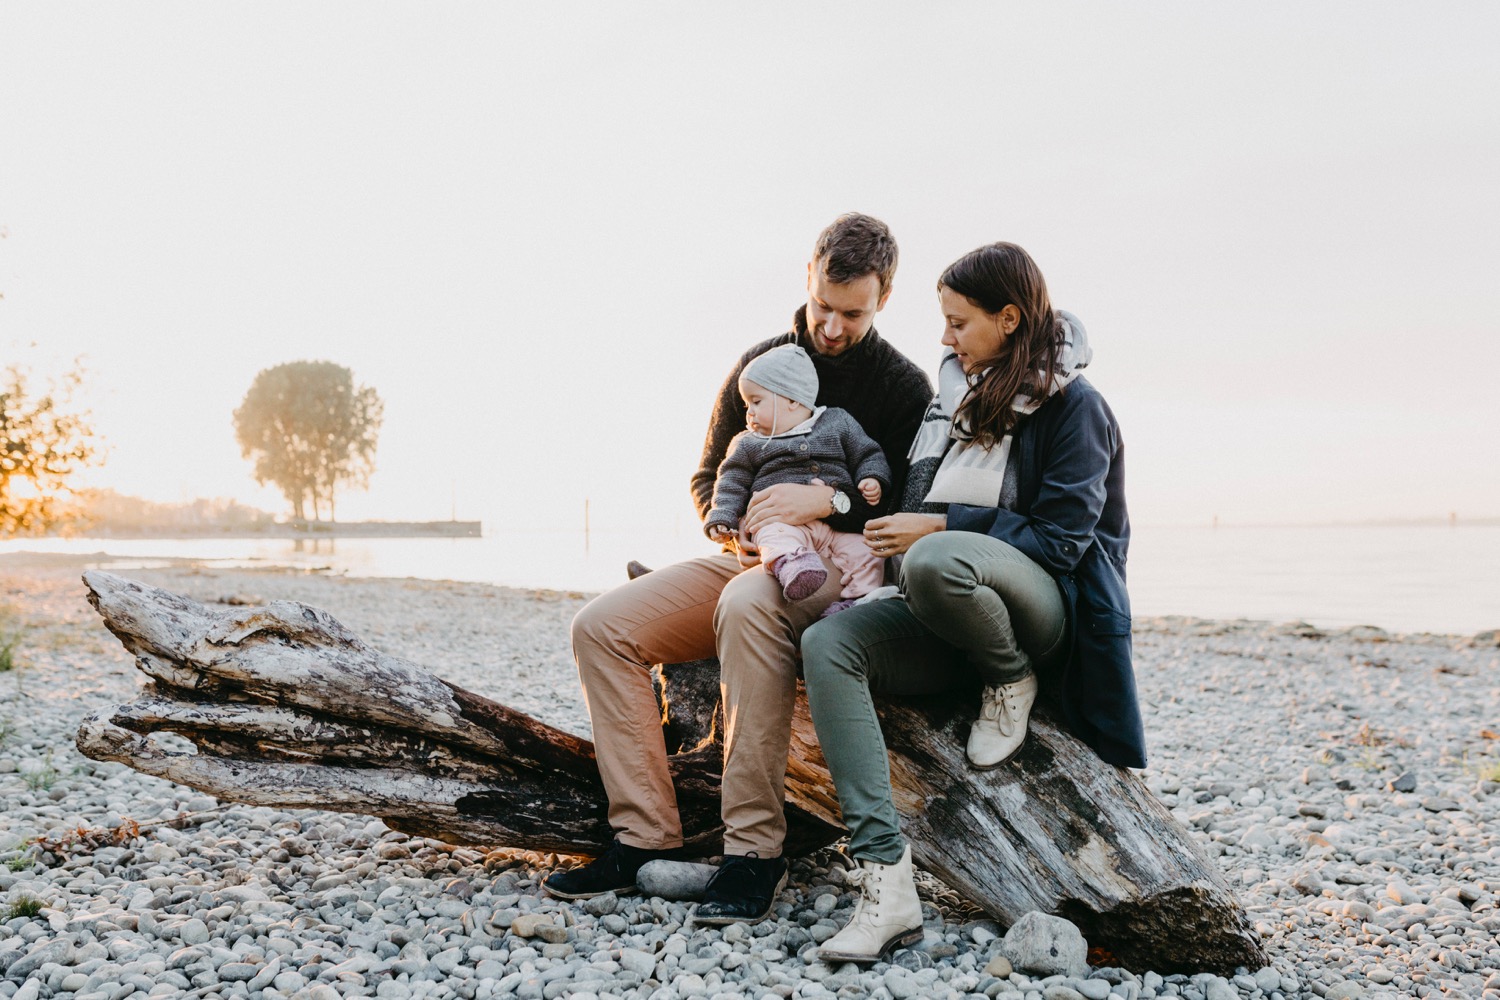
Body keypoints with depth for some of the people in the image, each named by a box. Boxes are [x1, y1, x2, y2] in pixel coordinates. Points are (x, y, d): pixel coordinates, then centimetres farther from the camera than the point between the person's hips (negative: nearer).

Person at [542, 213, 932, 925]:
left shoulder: (905, 387, 1)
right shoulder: (760, 363, 13)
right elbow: (706, 478, 18)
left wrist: (828, 502, -21)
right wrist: (736, 528, -4)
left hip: (842, 569, -5)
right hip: (751, 560, 6)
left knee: (747, 605, -40)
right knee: (601, 625, -15)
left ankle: (755, 851, -32)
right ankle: (647, 838, -14)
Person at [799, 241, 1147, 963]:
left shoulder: (1073, 406, -6)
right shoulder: (955, 389, 14)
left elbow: (1061, 540, -14)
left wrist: (940, 526, -17)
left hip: (1042, 608, -7)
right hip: (950, 614, 7)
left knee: (935, 561, -40)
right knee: (827, 644, -24)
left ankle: (1013, 681, -7)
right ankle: (886, 881, -31)